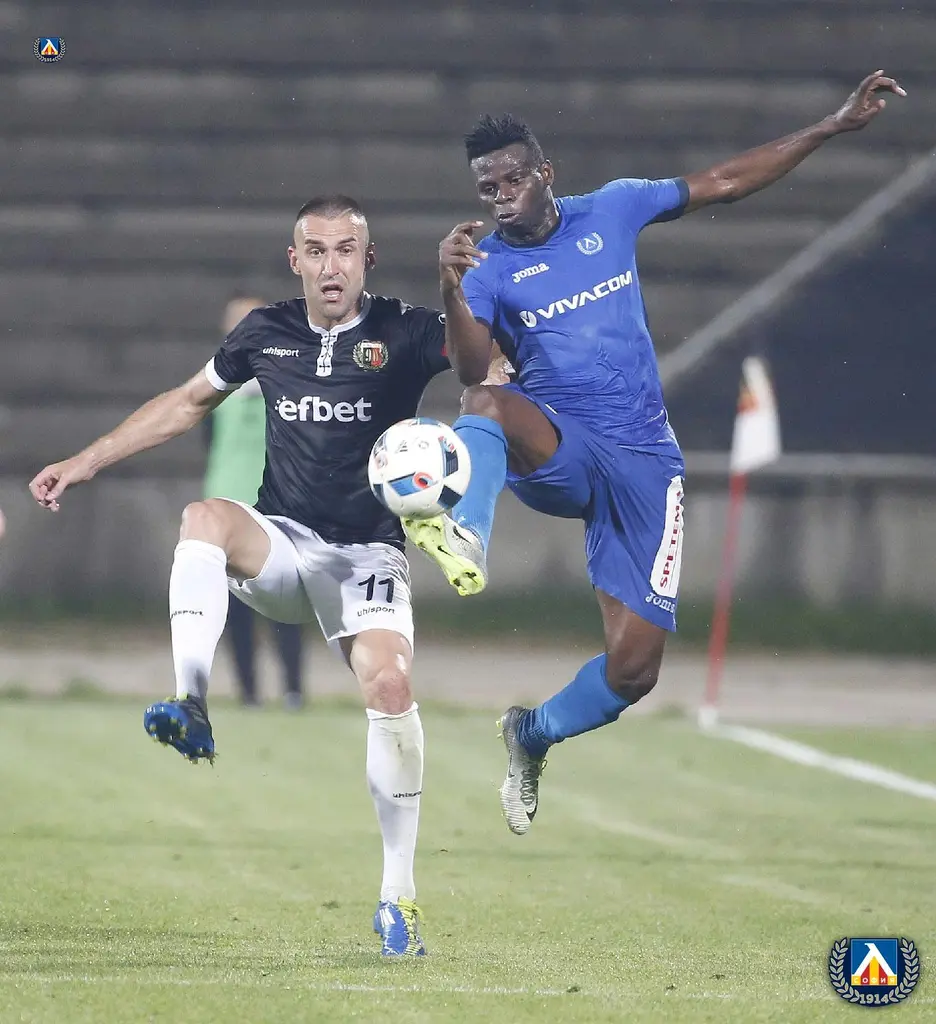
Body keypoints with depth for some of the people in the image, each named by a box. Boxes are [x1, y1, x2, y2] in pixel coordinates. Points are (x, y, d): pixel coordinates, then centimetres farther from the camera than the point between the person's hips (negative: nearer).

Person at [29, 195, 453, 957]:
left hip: (367, 552, -2)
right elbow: (189, 402, 21)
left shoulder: (404, 333, -3)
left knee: (390, 684, -26)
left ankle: (398, 898, -15)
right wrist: (87, 461, 19)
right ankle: (190, 707, -43)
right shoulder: (266, 334, 6)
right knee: (203, 517, -31)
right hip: (280, 543, 2)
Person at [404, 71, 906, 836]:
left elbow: (724, 184, 12)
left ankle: (533, 736, 25)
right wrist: (453, 294, -38)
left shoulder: (610, 211, 5)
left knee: (634, 669, -4)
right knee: (488, 404, -39)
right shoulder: (489, 266, -3)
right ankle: (466, 542, -65)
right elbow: (471, 371, -19)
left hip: (643, 461, 2)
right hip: (557, 452, -2)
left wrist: (837, 126, 10)